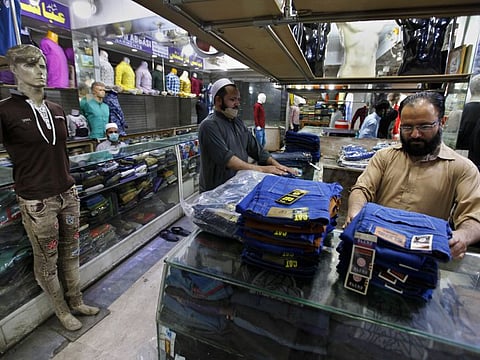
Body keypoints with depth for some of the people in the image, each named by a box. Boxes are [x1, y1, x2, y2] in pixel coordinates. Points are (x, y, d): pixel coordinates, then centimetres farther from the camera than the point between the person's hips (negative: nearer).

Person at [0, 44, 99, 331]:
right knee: (47, 262, 12)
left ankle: (76, 302, 35)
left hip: (68, 194, 5)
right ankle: (62, 311, 33)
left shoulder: (57, 111, 7)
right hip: (37, 202, -5)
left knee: (71, 253, 17)